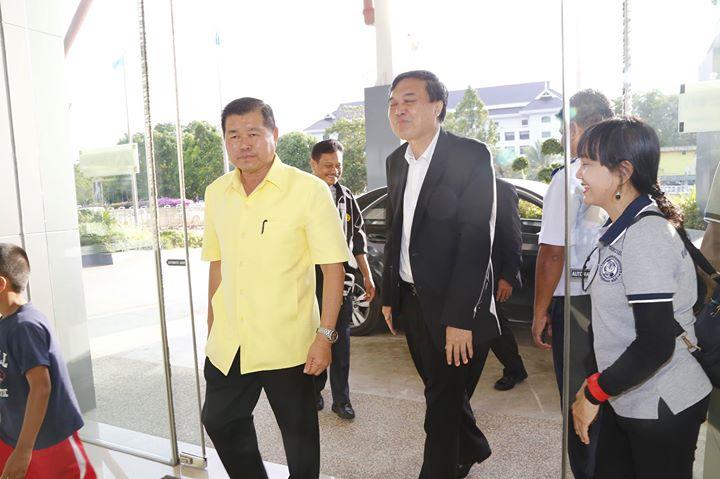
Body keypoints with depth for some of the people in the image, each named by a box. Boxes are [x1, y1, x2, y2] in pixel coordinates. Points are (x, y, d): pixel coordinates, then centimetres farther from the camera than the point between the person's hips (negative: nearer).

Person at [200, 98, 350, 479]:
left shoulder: (309, 190, -11)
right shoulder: (216, 194, 5)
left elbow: (333, 266, -12)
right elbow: (217, 264, 13)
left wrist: (325, 335, -16)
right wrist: (212, 329, 14)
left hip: (286, 344, -5)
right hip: (228, 344, 6)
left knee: (299, 432, 11)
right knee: (219, 420, 20)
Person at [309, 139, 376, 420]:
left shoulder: (346, 198, 11)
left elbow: (358, 239, 15)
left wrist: (367, 276, 13)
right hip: (311, 281, -3)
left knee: (341, 342, 8)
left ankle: (341, 399, 20)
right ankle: (314, 392, 29)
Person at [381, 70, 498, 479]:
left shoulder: (471, 156, -13)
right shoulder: (396, 161, 8)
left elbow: (477, 240, -18)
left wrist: (460, 317, -21)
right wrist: (389, 296, 11)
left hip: (453, 306, -7)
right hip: (412, 300, 7)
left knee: (444, 399, 6)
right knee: (441, 389, 22)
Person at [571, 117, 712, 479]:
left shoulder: (647, 234, -22)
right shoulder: (621, 228, 5)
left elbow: (656, 344, -26)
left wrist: (593, 393, -16)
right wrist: (599, 387, 13)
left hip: (662, 409, -8)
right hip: (626, 399, 8)